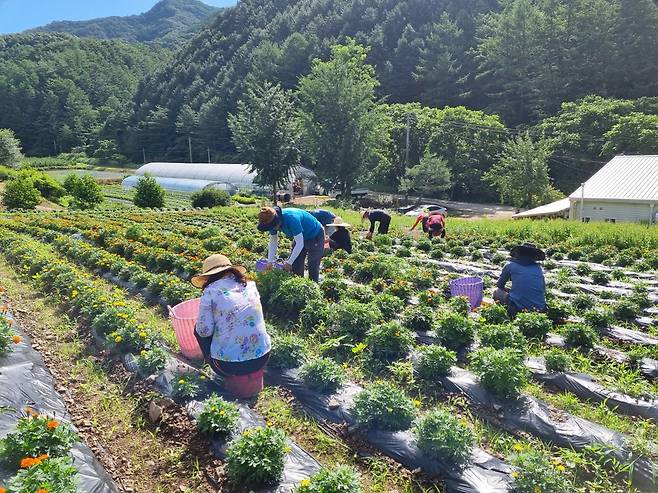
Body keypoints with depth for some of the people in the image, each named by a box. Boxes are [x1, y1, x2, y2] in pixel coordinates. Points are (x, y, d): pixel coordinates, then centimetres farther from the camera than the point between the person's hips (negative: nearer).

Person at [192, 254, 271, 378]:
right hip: (262, 359, 4)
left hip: (230, 366, -4)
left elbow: (205, 330, -11)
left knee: (199, 329, 21)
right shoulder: (250, 285, 6)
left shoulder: (210, 292, -8)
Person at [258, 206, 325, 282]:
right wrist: (270, 262, -13)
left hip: (315, 236, -8)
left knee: (313, 268, -9)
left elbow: (300, 244, -35)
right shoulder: (273, 222, -16)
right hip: (301, 237, 8)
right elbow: (273, 242, -5)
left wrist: (289, 262, -29)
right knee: (296, 267, 5)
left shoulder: (291, 219, -38)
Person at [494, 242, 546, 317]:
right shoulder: (539, 268, 13)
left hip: (519, 306, -4)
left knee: (497, 292, 19)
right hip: (540, 307, 4)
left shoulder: (511, 265, 6)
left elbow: (500, 286, 15)